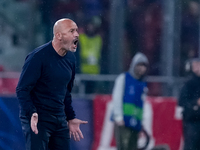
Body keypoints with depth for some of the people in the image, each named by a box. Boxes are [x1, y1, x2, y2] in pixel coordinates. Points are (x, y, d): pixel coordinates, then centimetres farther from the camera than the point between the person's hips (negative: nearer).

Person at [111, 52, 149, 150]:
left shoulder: (143, 85, 19)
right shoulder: (123, 78, 3)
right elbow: (117, 98, -3)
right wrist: (118, 116, -12)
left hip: (135, 124, 6)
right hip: (122, 122, -6)